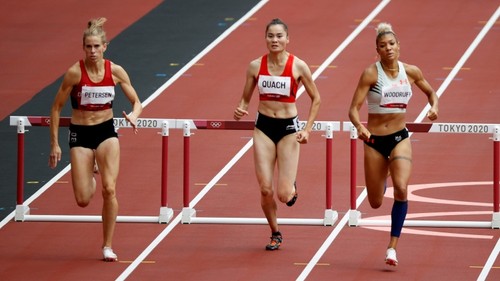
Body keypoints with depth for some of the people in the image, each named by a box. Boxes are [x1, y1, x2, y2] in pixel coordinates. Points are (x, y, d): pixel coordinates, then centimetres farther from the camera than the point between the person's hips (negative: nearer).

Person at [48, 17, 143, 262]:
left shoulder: (115, 71, -7)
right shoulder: (75, 72, -14)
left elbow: (137, 102, 2)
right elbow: (56, 108, -6)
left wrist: (133, 116, -22)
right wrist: (54, 144, -7)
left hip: (106, 131, 1)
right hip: (80, 134, -1)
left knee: (109, 189, -13)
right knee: (83, 200, -4)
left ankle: (108, 246, 1)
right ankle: (89, 179, 36)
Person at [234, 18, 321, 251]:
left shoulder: (298, 67, -8)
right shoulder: (256, 66, -2)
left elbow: (315, 99, 3)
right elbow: (245, 98, 9)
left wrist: (307, 130, -5)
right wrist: (240, 110, -14)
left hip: (289, 128, -2)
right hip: (263, 127, 2)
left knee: (284, 194, -7)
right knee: (265, 189, -4)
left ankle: (292, 188, 31)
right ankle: (275, 234, 20)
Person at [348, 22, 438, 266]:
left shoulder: (411, 72, -3)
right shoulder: (371, 74, -12)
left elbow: (431, 92, 16)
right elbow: (353, 109, -16)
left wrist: (434, 107, -6)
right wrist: (359, 127, -37)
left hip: (400, 138, 1)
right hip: (375, 140, -1)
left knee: (401, 189, -23)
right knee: (375, 203, 9)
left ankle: (392, 246, -15)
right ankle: (381, 181, 50)